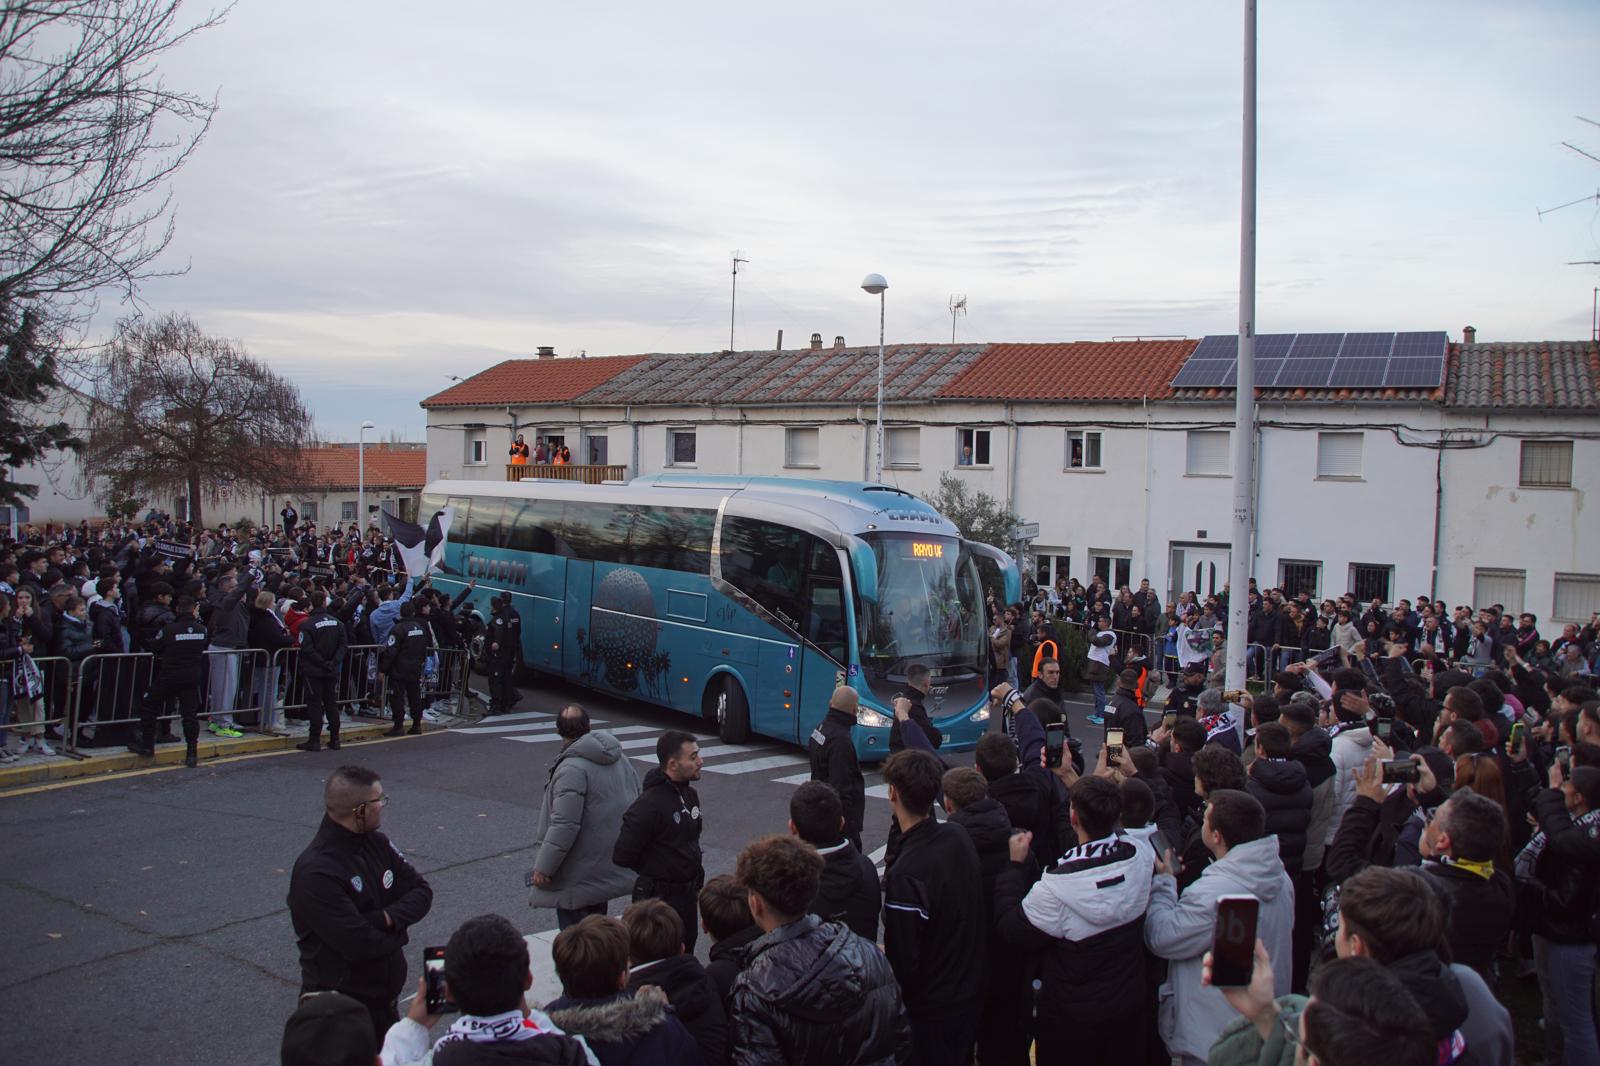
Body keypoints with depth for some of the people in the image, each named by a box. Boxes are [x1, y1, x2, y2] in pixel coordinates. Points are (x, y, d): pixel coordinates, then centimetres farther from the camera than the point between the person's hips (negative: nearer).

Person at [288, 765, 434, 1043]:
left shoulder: (376, 843, 1)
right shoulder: (316, 871, -25)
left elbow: (421, 893, 0)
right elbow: (358, 944, -27)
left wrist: (386, 919, -18)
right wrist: (396, 931, -8)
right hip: (341, 1011, -8)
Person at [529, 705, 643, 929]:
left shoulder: (572, 769, -24)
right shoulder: (619, 758, 3)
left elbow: (564, 826, -26)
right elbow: (635, 805, 12)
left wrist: (543, 868, -17)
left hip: (579, 877, -8)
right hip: (609, 869, 8)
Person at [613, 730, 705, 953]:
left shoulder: (690, 794, 5)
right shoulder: (649, 804, -23)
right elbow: (622, 856, -21)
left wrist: (695, 873, 10)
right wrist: (653, 871, -5)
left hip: (688, 894, 8)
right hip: (659, 899, -8)